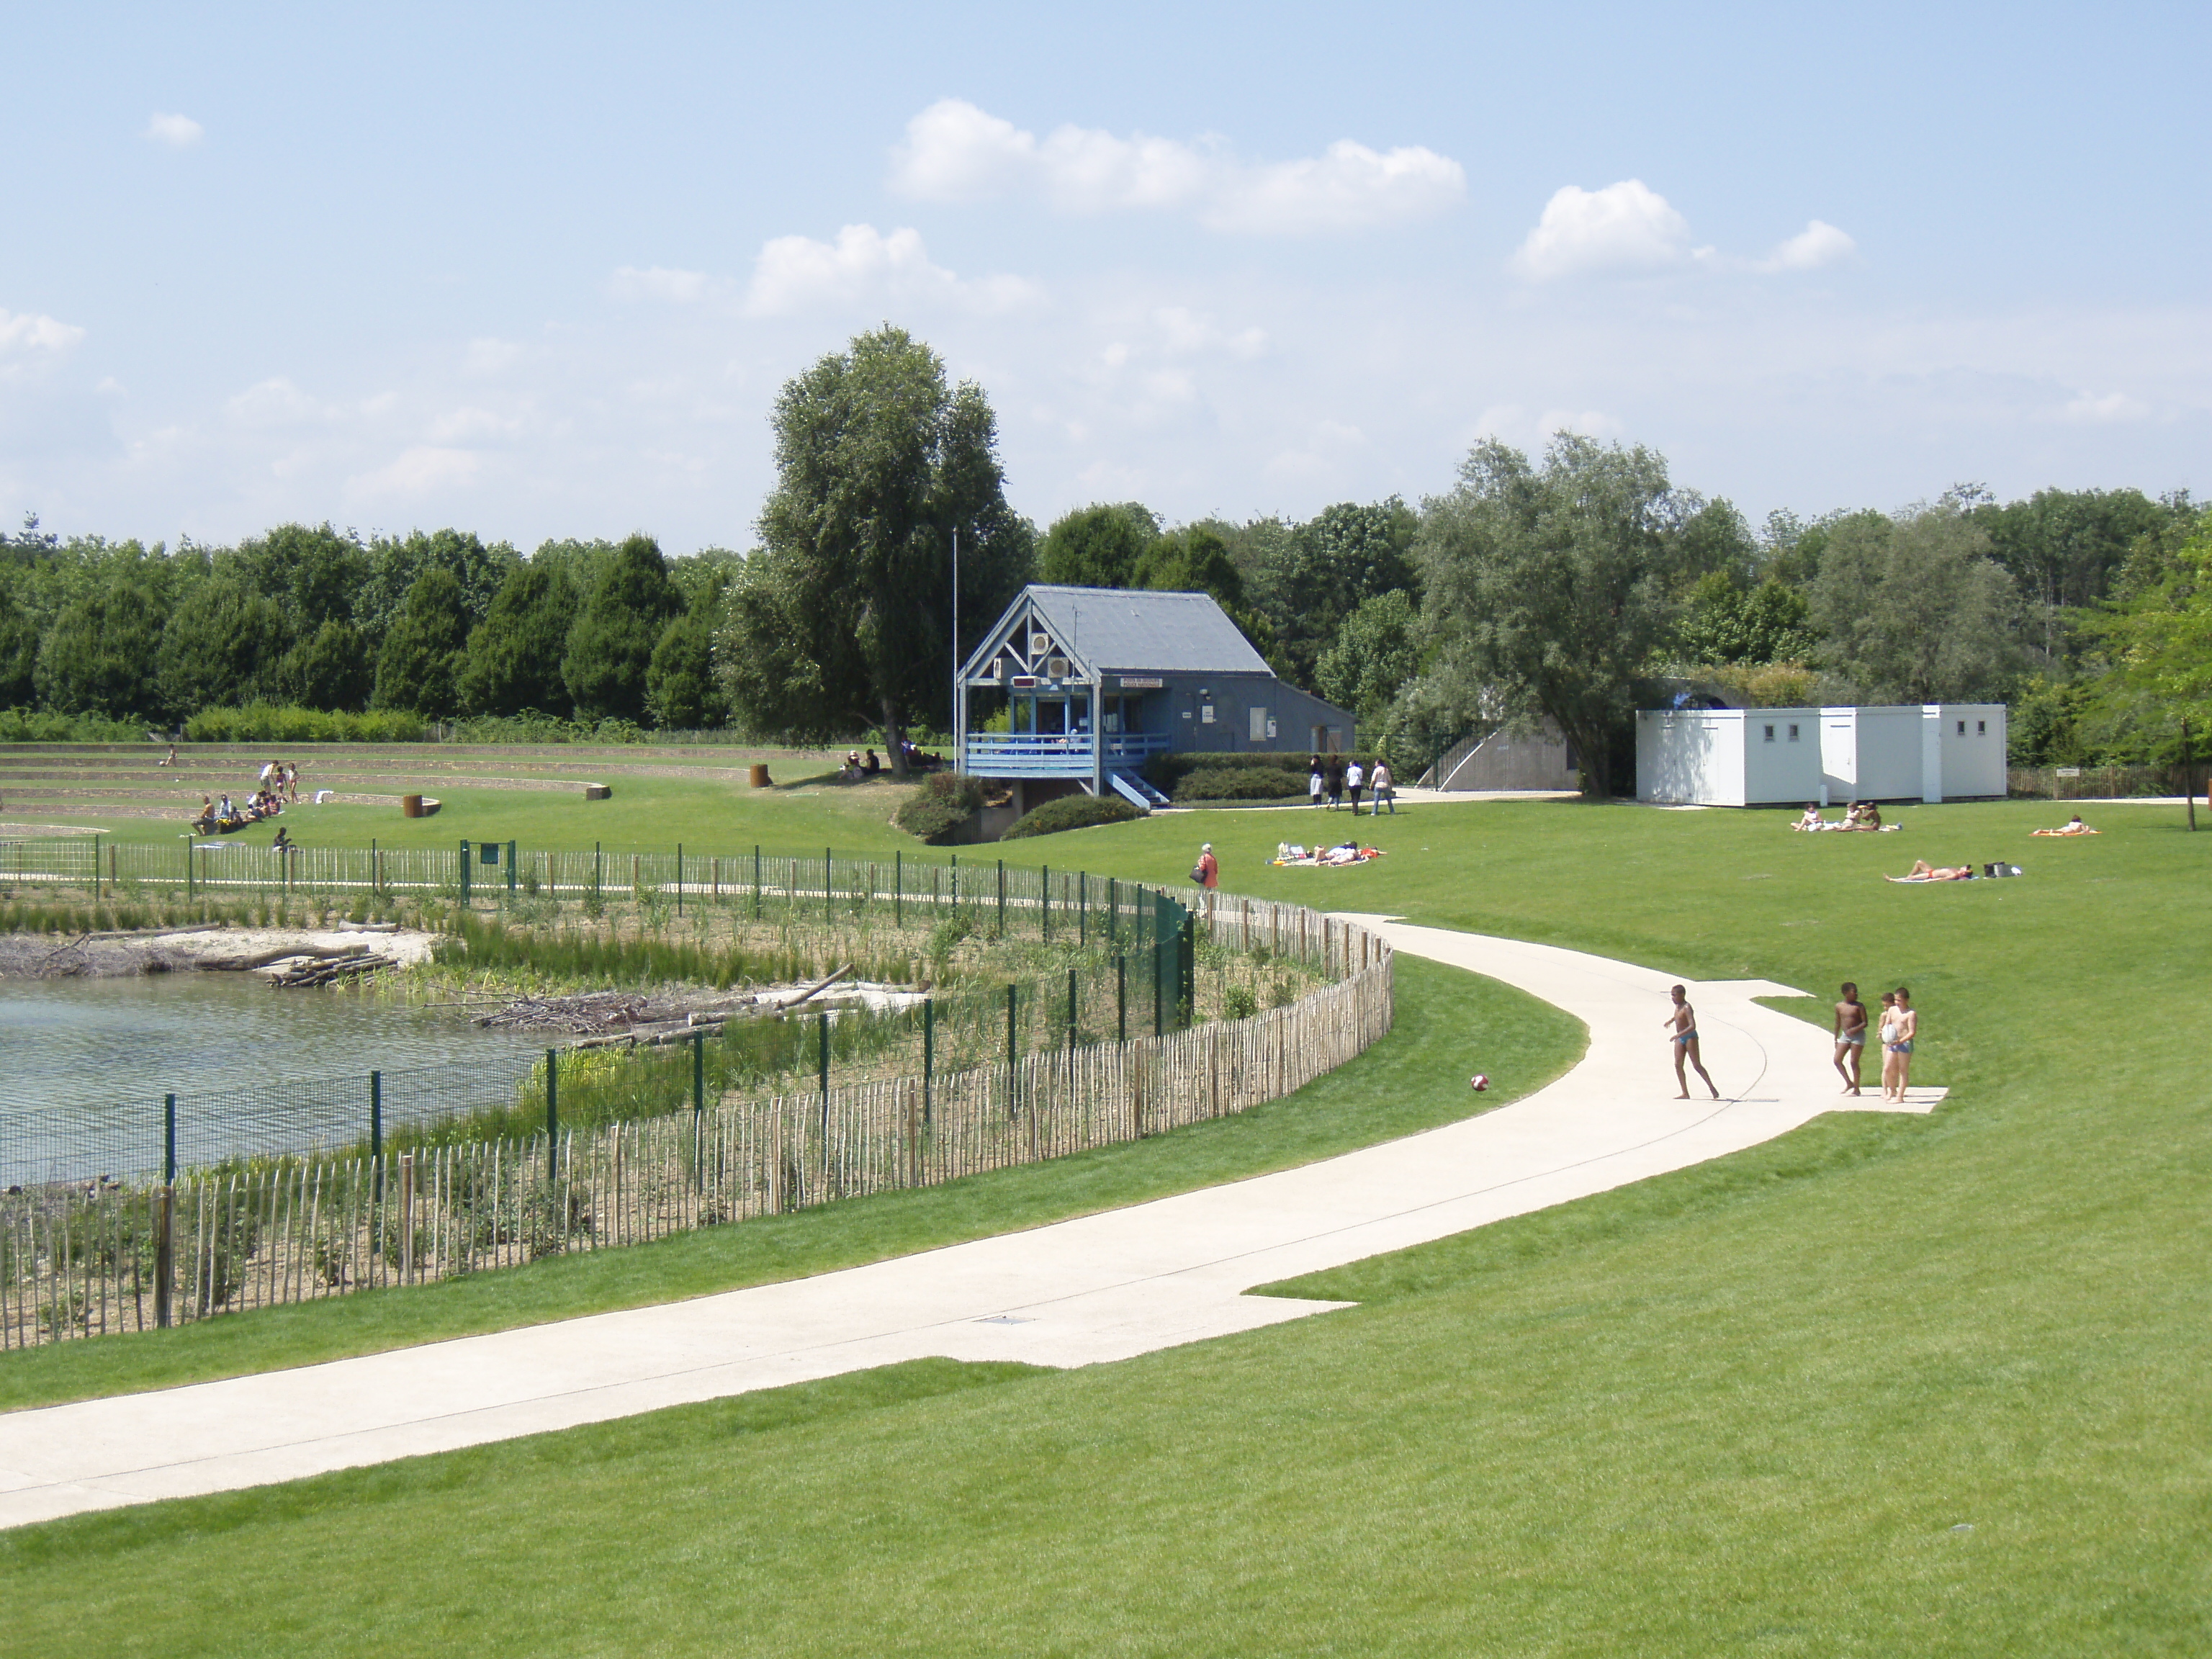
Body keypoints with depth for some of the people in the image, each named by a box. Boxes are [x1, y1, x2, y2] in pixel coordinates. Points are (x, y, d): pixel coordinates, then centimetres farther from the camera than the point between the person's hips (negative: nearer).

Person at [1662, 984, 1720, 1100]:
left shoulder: (1687, 1008, -21)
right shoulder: (1677, 1006, 6)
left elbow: (1692, 1026, -31)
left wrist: (1678, 1035, -35)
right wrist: (1670, 1021, 20)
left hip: (1690, 1037, -8)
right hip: (1680, 1039, 8)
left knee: (1697, 1065, -7)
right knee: (1678, 1065, -2)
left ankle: (1713, 1089, 3)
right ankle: (1685, 1093, -1)